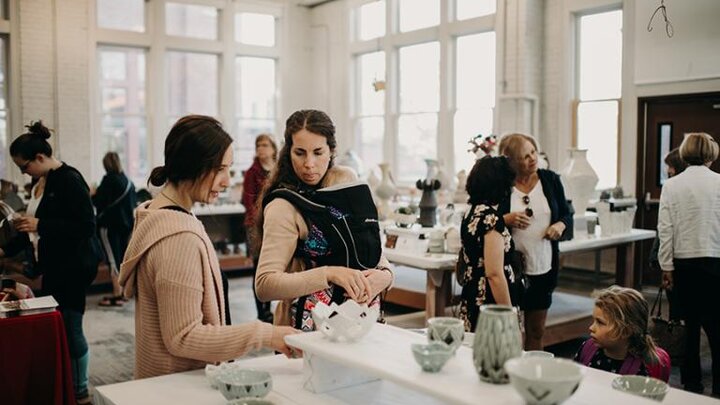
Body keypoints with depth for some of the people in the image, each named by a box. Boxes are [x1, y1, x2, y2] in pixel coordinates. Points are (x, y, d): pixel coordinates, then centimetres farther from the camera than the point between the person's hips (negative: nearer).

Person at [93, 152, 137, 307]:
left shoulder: (109, 179, -13)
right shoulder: (128, 181, 6)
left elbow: (99, 201, -13)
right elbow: (134, 203, 13)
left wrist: (92, 194, 6)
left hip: (110, 224, -7)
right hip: (126, 223, 7)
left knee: (113, 259, -5)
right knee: (123, 258, 14)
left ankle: (117, 295, -6)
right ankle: (124, 291, 20)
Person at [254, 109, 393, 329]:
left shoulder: (346, 181, 4)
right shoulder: (283, 208, -13)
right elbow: (264, 285, -21)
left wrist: (384, 273, -10)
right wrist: (330, 273, -30)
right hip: (307, 328, -5)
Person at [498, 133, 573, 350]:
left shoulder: (550, 180, 4)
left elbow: (567, 214, 11)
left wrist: (561, 225, -10)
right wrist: (506, 220, -20)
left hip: (543, 267, 3)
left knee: (537, 331, 14)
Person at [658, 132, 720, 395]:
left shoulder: (671, 185, -1)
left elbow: (665, 230, -2)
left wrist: (667, 267, 4)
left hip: (683, 263, 2)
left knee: (691, 323, 13)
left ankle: (691, 383, 20)